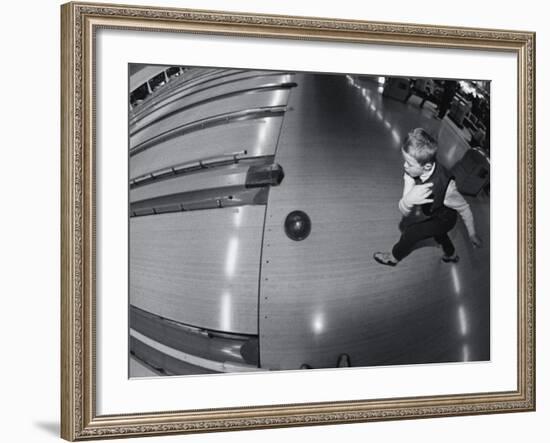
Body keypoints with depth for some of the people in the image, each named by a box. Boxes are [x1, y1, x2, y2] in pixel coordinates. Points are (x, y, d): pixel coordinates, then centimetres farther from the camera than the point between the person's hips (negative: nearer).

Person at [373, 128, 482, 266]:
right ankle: (450, 254, 65)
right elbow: (404, 211, -31)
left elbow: (464, 208, -27)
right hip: (428, 213, 5)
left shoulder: (445, 186, -47)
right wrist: (408, 200, -54)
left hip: (443, 219, -5)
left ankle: (394, 257, 36)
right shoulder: (412, 172, -33)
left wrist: (472, 234, -14)